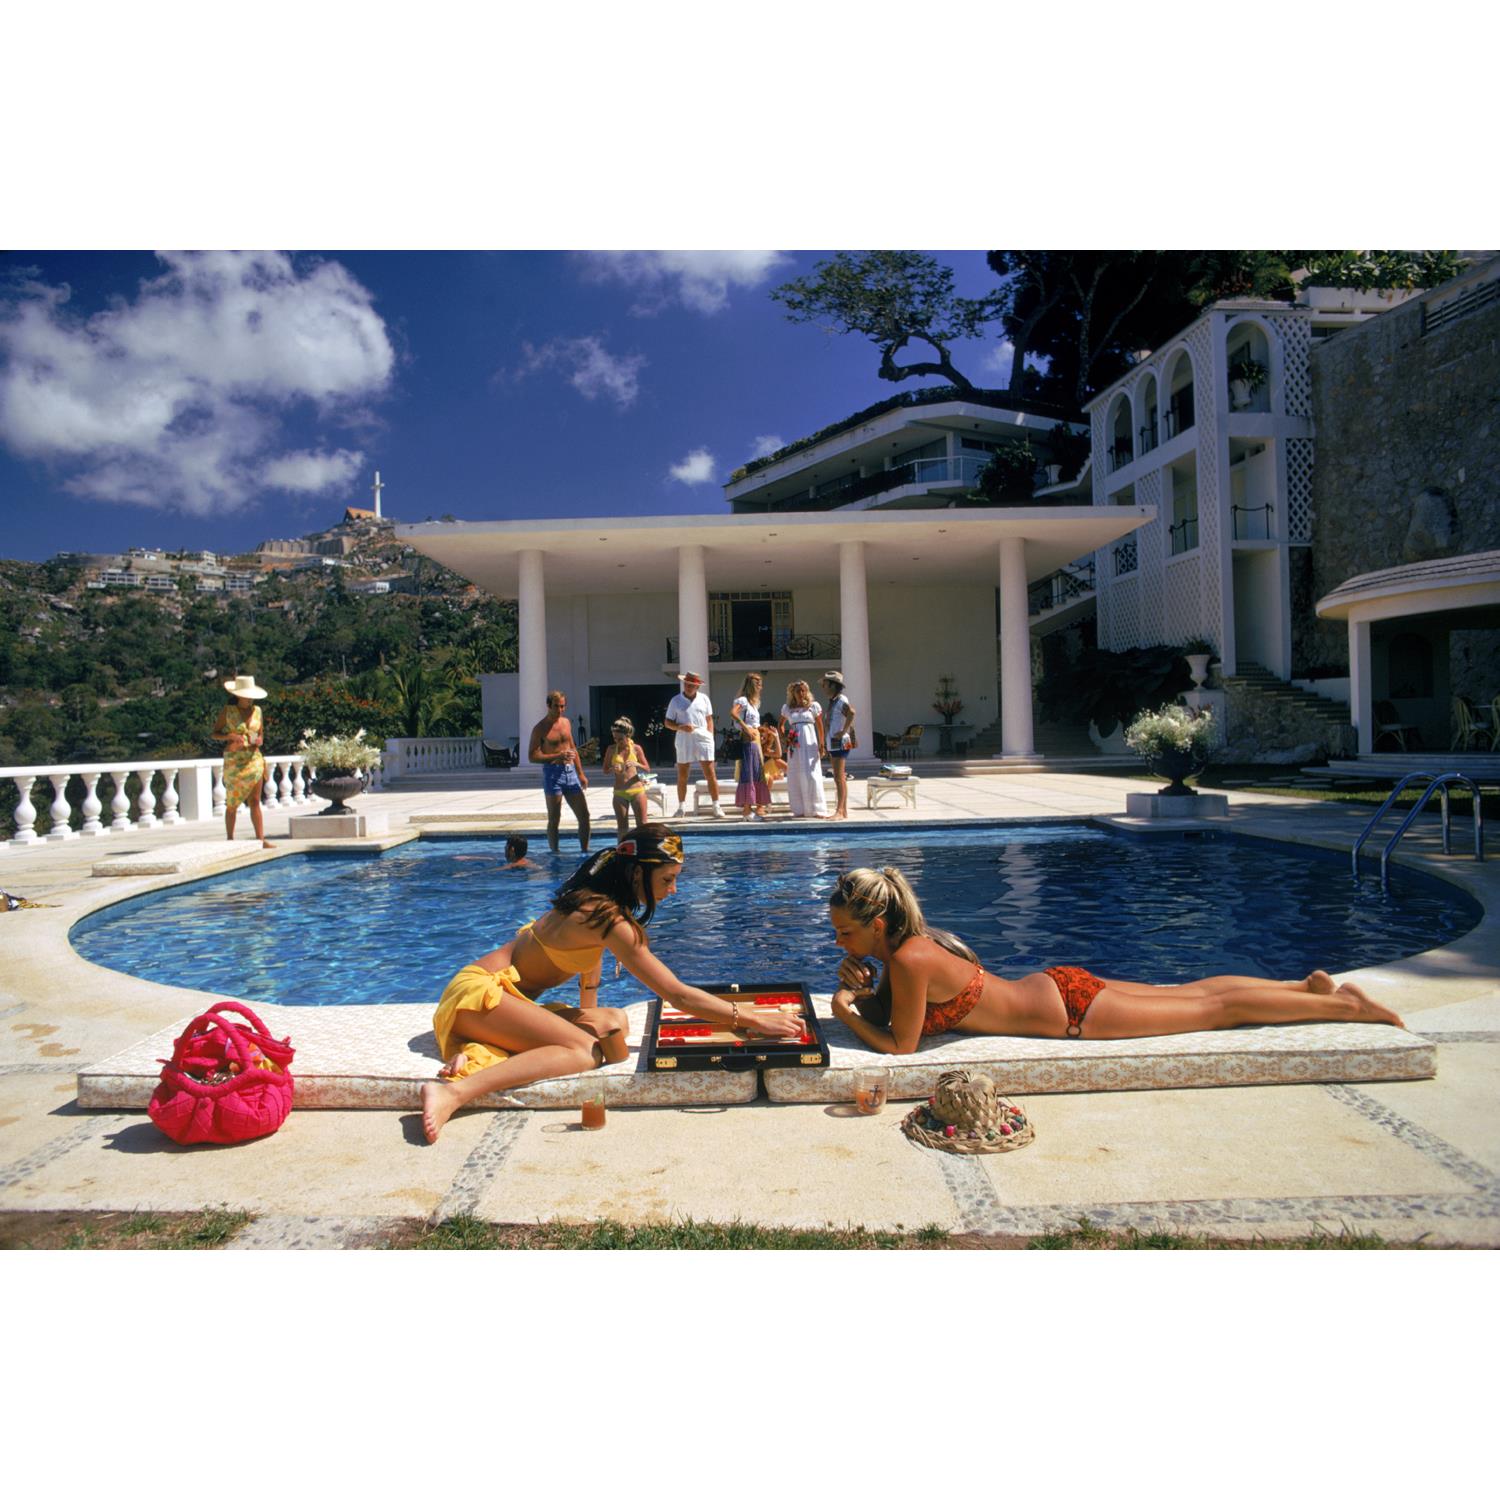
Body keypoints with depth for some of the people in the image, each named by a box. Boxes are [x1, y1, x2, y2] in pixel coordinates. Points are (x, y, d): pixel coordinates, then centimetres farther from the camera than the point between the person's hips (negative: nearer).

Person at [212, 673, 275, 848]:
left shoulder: (257, 711, 8)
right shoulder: (227, 711, -1)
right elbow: (215, 733, 1)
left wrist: (260, 740, -6)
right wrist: (230, 736, -18)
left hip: (254, 760, 3)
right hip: (234, 761, -2)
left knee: (255, 802, 0)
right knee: (232, 804, 3)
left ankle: (261, 839, -2)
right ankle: (229, 839, 13)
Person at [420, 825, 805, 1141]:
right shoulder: (612, 919, -22)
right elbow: (677, 995, -24)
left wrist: (589, 1011, 8)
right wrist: (751, 1018, -21)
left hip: (506, 993, 9)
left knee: (614, 1024, -4)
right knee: (588, 1050, -27)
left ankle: (479, 1051, -11)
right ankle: (454, 1093, -36)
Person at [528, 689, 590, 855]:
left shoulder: (566, 723, 12)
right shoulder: (540, 728, -7)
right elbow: (532, 756, -11)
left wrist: (581, 774, 17)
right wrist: (557, 756, -20)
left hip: (570, 772, 6)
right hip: (552, 774, -6)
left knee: (584, 815, 5)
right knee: (554, 820, 0)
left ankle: (585, 850, 16)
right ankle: (554, 853, 9)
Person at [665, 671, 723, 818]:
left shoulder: (704, 699, 8)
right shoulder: (676, 701, 4)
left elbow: (709, 720, 14)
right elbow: (668, 723, 4)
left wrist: (710, 737, 4)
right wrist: (681, 727, -14)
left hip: (703, 740, 0)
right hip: (684, 742, 0)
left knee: (710, 774, -4)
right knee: (682, 776, 6)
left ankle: (716, 806, 1)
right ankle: (681, 806, 18)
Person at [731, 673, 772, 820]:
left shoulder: (754, 702, 20)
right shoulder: (743, 700, -8)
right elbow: (732, 713, -26)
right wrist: (745, 728, -26)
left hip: (756, 743, 9)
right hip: (748, 742, -9)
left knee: (759, 775, 12)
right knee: (748, 775, -8)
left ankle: (759, 806, 19)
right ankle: (748, 810, -7)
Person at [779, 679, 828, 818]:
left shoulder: (814, 706, 2)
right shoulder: (787, 708, 8)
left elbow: (820, 727, 3)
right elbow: (781, 725, 21)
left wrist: (821, 745, -3)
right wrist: (783, 738, 5)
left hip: (810, 745, -3)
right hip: (794, 746, 3)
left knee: (811, 776, -8)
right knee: (795, 778, 3)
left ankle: (816, 809, -3)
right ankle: (800, 810, 11)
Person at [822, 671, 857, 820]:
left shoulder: (841, 700, -11)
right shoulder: (832, 701, 17)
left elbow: (851, 712, -31)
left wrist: (843, 731, -25)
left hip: (840, 743, -10)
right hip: (833, 744, 10)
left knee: (839, 777, -10)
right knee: (840, 778, 10)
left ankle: (840, 810, -11)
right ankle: (844, 810, 14)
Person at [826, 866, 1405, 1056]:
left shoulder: (909, 961, -28)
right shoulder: (906, 943, -3)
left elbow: (900, 1046, -21)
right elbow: (884, 1004, 13)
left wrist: (847, 1011, -13)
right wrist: (859, 987, -5)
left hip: (1070, 1009, -7)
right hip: (1055, 988, 7)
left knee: (1215, 1010, 7)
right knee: (1189, 992, 21)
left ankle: (1342, 1005, 21)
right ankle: (1310, 985, 34)